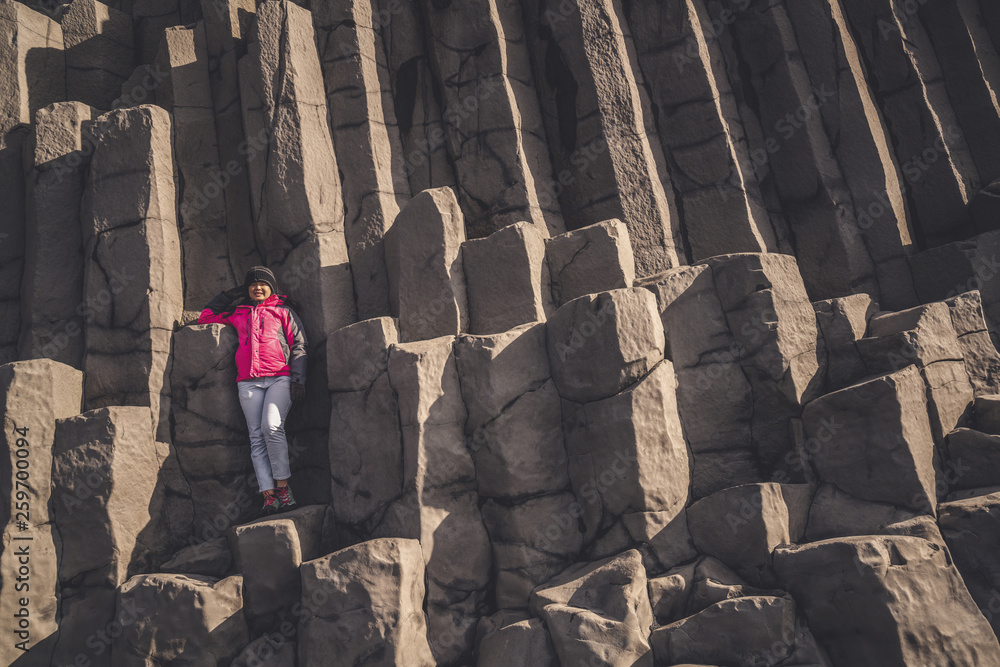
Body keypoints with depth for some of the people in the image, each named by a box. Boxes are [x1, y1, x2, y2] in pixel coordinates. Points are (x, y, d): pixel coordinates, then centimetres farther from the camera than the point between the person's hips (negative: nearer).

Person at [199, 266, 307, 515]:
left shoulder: (283, 310, 17)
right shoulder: (237, 313, 25)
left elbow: (298, 344, 9)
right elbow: (205, 317, 35)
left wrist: (298, 378, -2)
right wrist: (227, 296, 29)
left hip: (280, 378, -3)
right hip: (249, 381, 3)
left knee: (272, 427, -23)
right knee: (257, 436, -8)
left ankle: (283, 486, -15)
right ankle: (269, 495, -12)